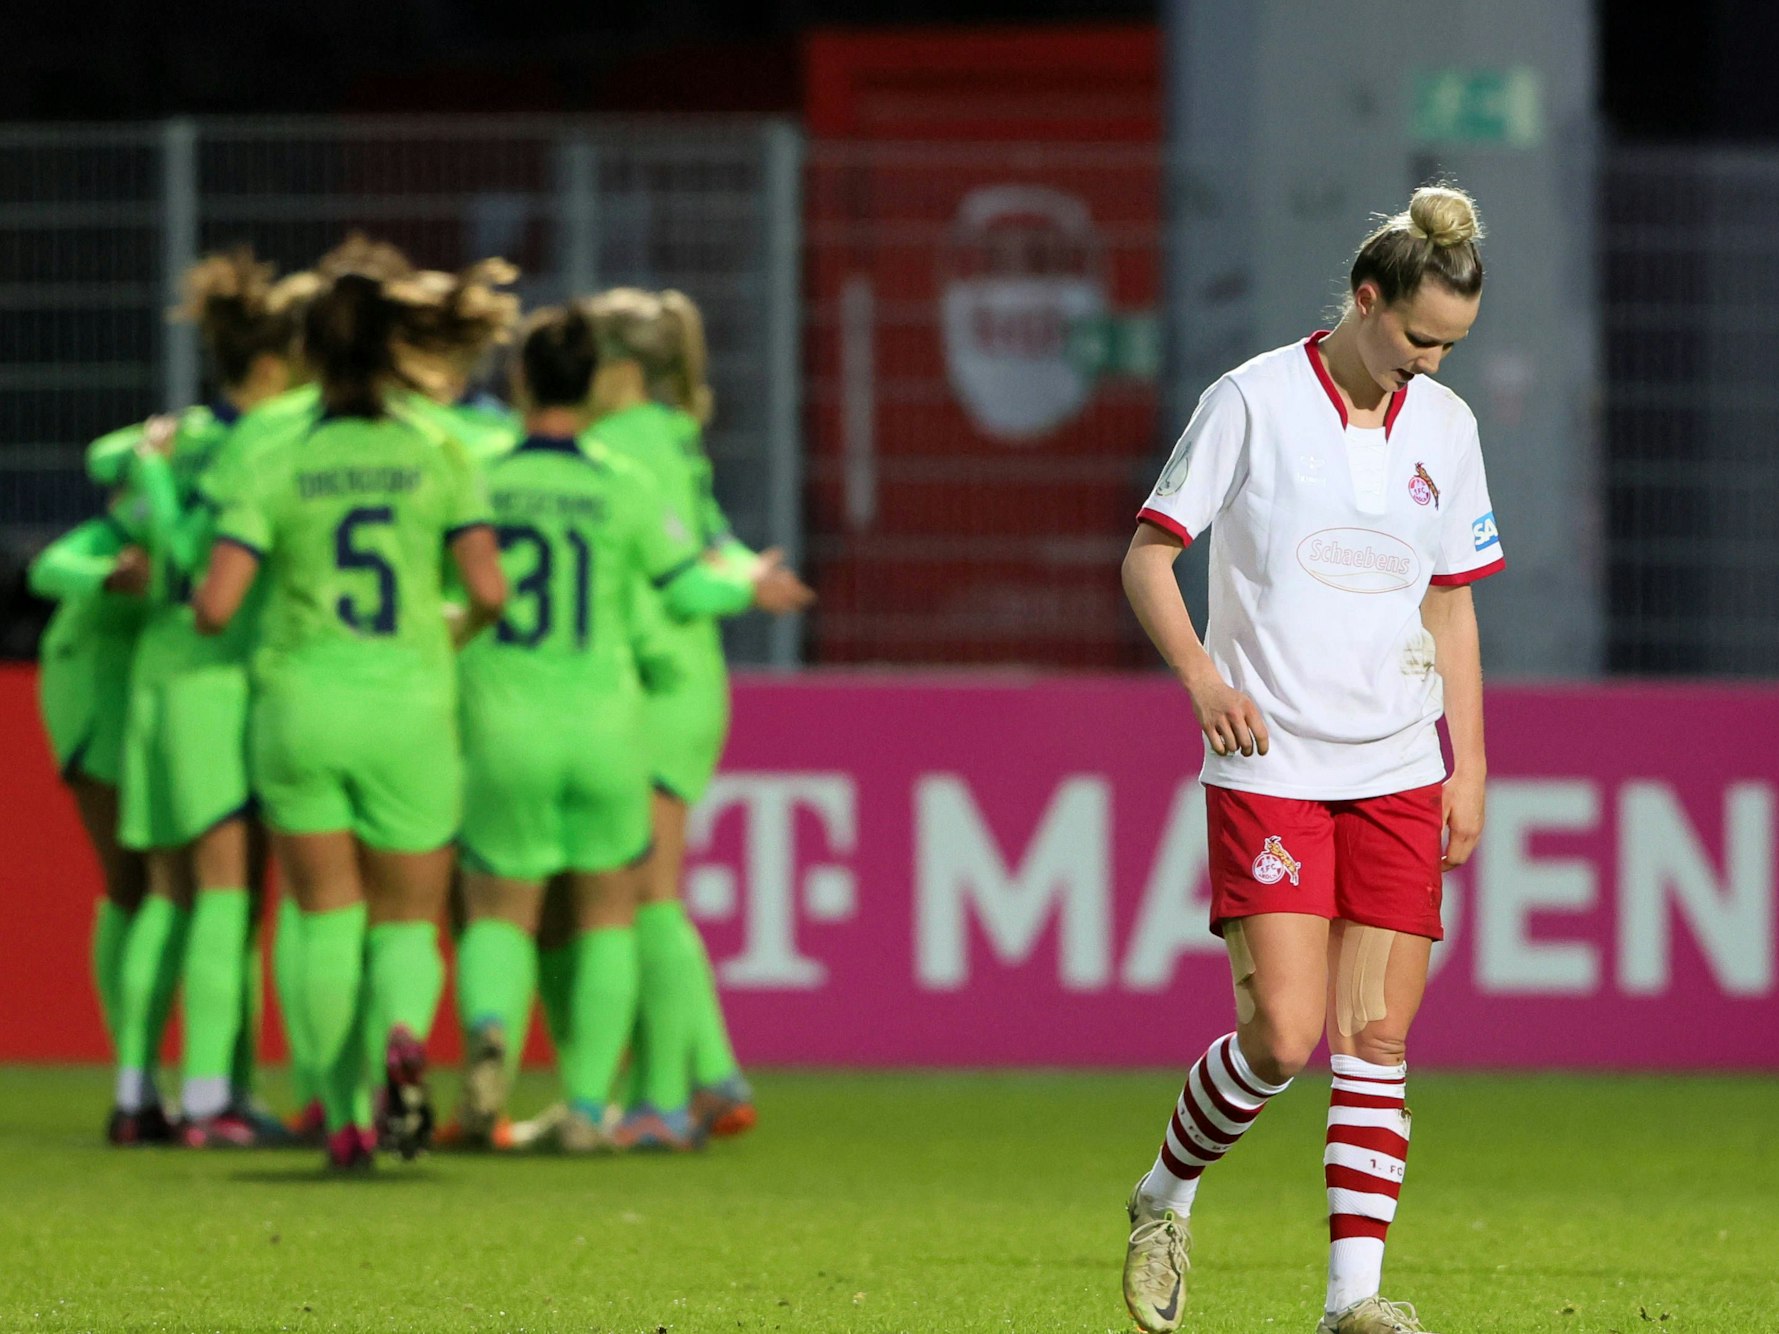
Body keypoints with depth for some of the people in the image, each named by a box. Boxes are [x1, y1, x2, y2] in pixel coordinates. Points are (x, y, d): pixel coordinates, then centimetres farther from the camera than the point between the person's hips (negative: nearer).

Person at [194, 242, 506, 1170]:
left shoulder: (274, 465, -3)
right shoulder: (438, 458, -2)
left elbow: (214, 607, -10)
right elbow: (489, 589, -9)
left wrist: (204, 594, 14)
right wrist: (456, 635, 13)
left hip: (301, 702, 0)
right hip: (409, 708, 0)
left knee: (328, 917, 11)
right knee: (408, 920, 11)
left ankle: (345, 1116, 1)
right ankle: (403, 1035, -23)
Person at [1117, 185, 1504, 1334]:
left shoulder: (1445, 424, 9)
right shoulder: (1254, 401, -6)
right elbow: (1147, 557, -2)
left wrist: (1470, 767, 10)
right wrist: (1202, 674, -18)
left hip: (1399, 774, 4)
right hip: (1268, 768, -4)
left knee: (1378, 1038, -2)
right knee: (1282, 1034, -13)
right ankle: (1166, 1198, 13)